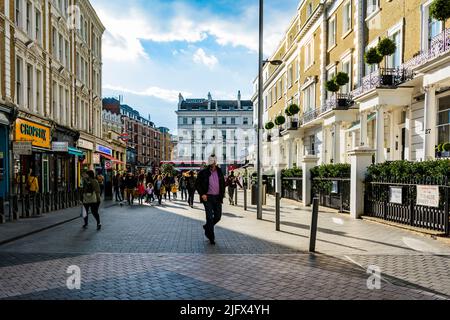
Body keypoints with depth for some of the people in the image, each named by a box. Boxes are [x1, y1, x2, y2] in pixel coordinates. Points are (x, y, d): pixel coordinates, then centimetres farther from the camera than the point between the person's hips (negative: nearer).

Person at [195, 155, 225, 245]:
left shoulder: (219, 172, 8)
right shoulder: (203, 173, -3)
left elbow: (223, 183, 18)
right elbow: (197, 184, 0)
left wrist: (222, 194, 8)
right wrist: (202, 194, -12)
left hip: (217, 197, 4)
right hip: (208, 197, -4)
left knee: (218, 216, 6)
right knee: (210, 217, -4)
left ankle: (207, 227, 35)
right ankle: (211, 237, 8)